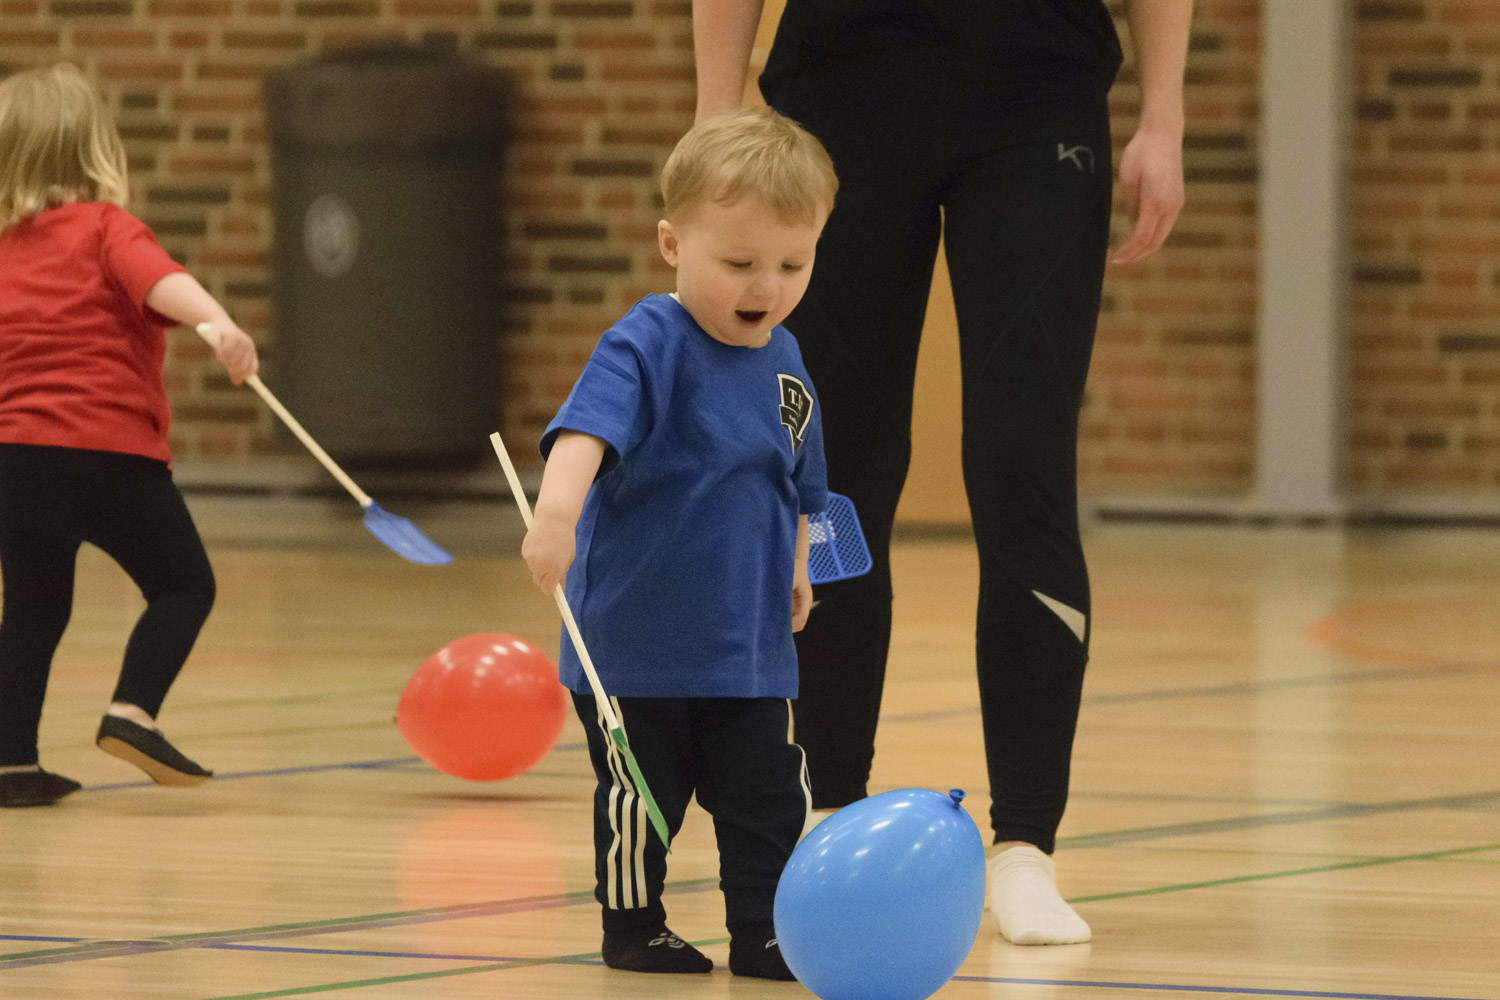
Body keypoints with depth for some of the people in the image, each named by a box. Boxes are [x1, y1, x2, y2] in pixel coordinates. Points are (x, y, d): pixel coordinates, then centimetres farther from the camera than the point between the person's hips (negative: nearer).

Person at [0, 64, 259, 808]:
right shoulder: (104, 228, -1)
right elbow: (159, 279, -22)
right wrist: (220, 324, -37)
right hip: (109, 453, -5)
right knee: (183, 585, 7)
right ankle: (132, 711, -12)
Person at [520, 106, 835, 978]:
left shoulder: (784, 363, 6)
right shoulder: (646, 347, -17)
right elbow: (589, 427, -35)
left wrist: (796, 565, 22)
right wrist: (558, 511, -51)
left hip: (753, 645, 6)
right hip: (637, 638, -6)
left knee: (771, 798, 7)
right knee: (642, 794, 4)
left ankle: (764, 930, 18)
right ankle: (633, 926, 21)